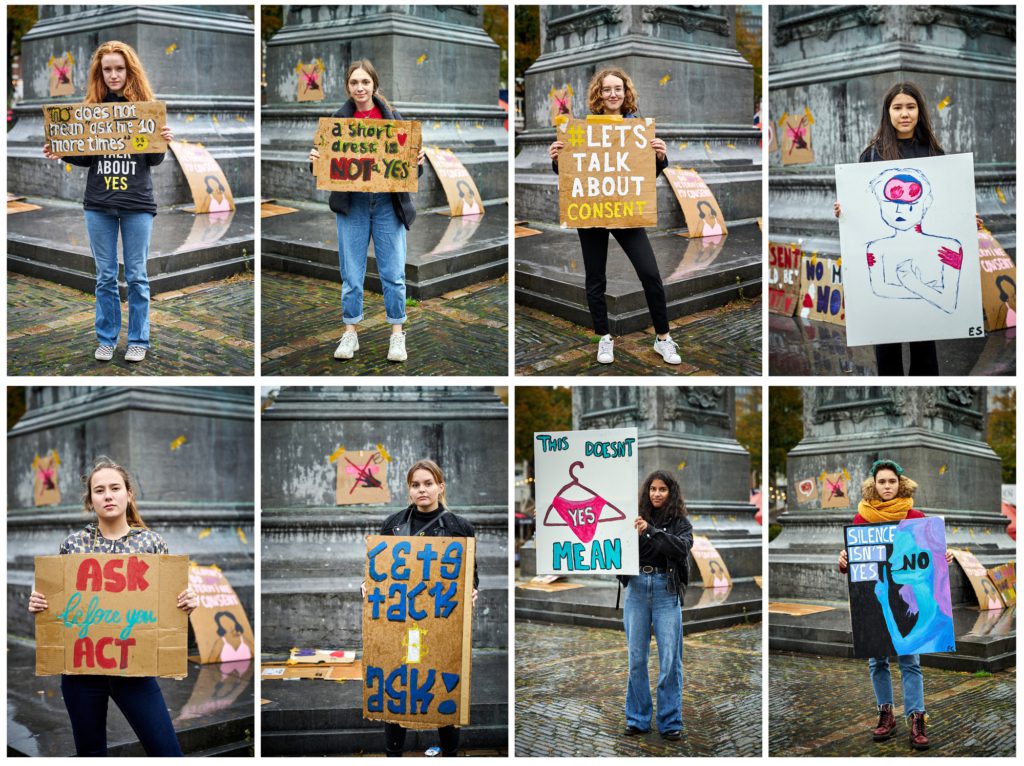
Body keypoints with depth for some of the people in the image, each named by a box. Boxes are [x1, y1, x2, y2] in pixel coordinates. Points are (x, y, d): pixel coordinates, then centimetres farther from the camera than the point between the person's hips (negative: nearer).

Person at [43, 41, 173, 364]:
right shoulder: (90, 107, 5)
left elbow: (154, 160, 0)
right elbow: (84, 158, 11)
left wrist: (163, 142, -19)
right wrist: (61, 154, -7)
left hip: (137, 204, -2)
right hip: (98, 204, 2)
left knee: (136, 276, 5)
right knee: (105, 276, 8)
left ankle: (138, 340, 15)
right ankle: (106, 339, 18)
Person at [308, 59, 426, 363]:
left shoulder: (391, 116, 2)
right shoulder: (338, 119, 3)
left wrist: (418, 162, -16)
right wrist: (315, 160, -14)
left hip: (388, 203, -1)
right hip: (351, 204, 1)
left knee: (393, 273, 2)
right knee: (351, 273, 6)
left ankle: (397, 335, 13)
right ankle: (350, 333, 18)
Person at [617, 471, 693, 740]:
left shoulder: (680, 522, 4)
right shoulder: (637, 519, 6)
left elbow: (683, 547, -15)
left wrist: (651, 530, -26)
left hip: (666, 590, -1)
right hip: (637, 588, 1)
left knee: (670, 658, -2)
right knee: (636, 656, 6)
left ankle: (670, 722, 6)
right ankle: (637, 719, 16)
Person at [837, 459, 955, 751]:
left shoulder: (916, 518, 0)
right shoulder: (861, 518, 1)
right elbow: (852, 558, 3)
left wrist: (943, 560, -13)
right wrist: (843, 561, -18)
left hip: (907, 595, -1)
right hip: (872, 596, 1)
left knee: (909, 659, -3)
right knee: (877, 659, 8)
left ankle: (916, 720, -1)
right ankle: (886, 715, 20)